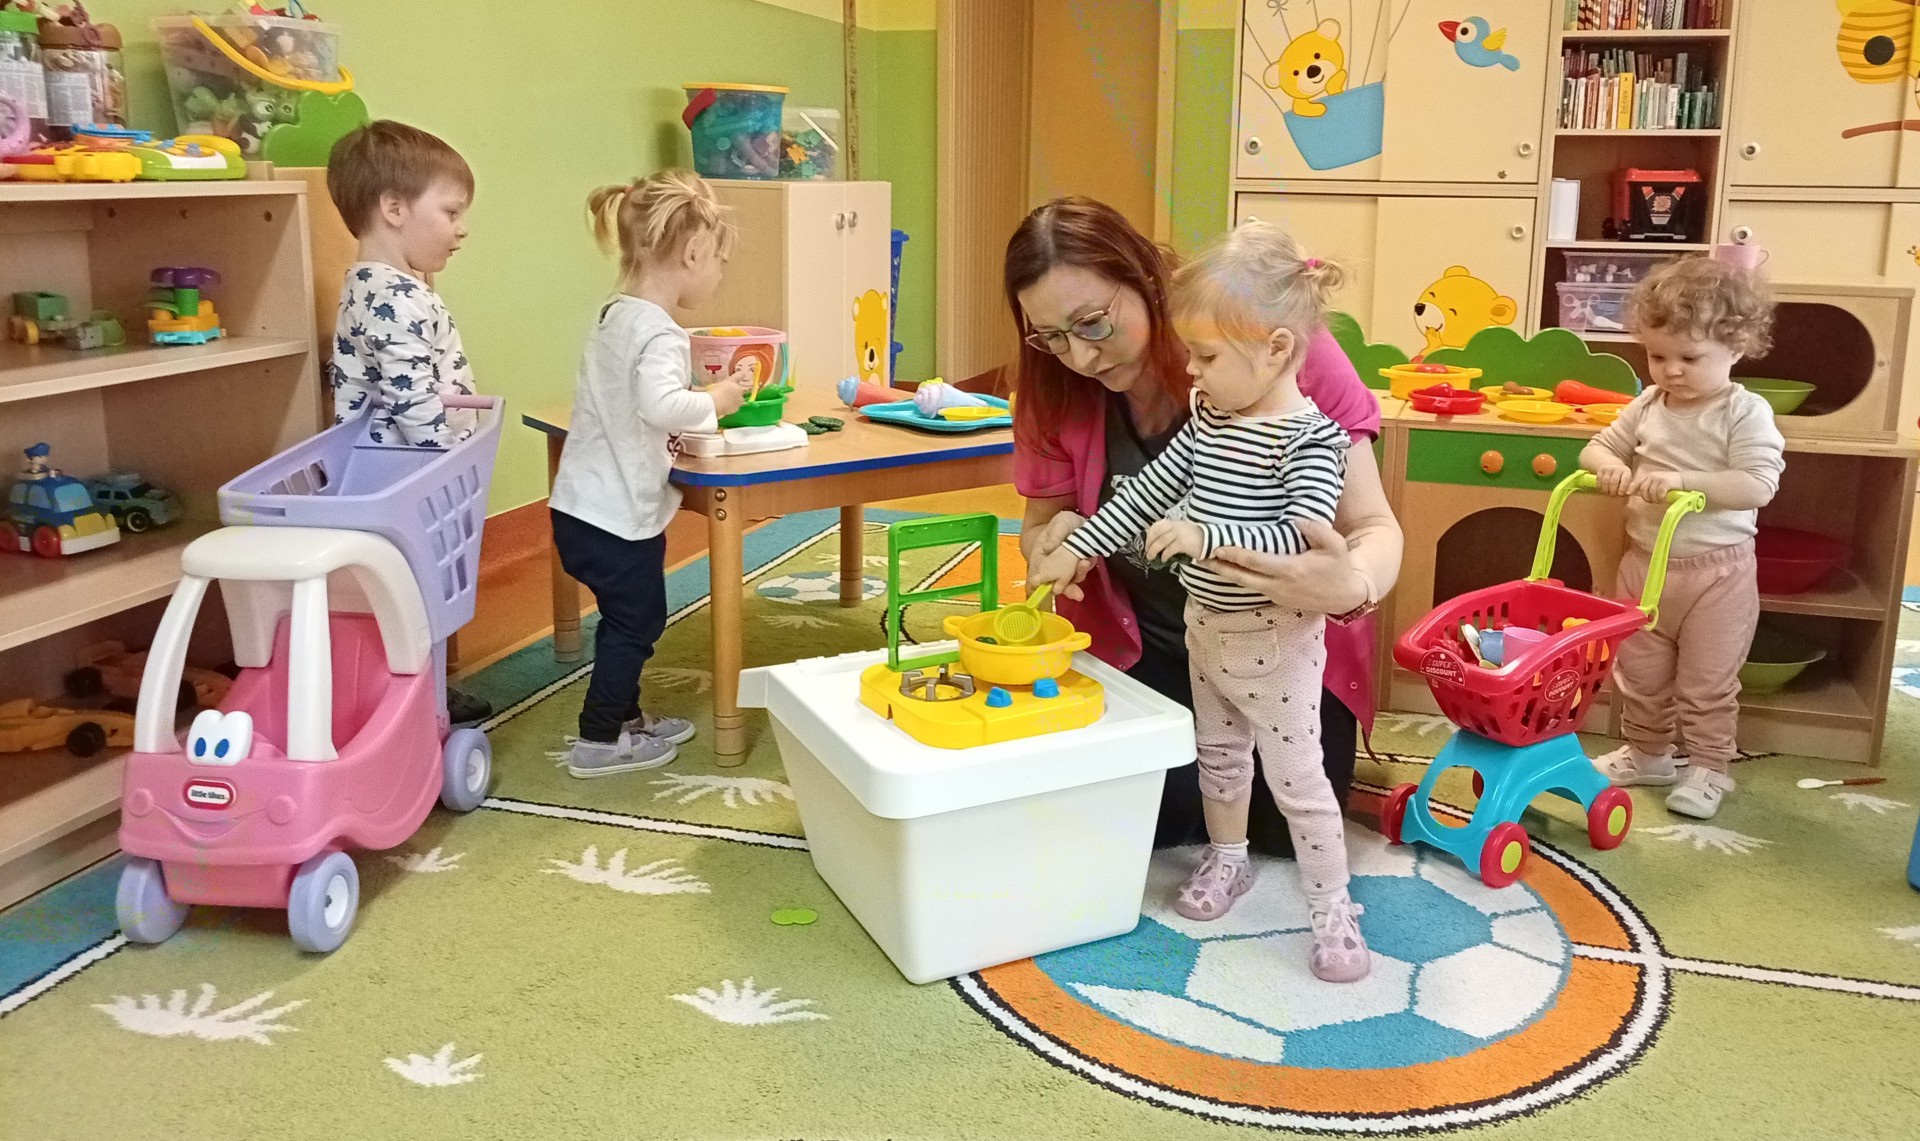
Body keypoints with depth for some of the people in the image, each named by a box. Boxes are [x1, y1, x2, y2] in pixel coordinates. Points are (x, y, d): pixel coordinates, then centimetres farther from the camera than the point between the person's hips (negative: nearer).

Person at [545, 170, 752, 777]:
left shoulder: (616, 316, 9)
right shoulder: (659, 333, -21)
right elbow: (661, 406, -38)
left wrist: (702, 400, 7)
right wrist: (713, 403, -21)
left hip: (587, 505, 9)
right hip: (618, 516, -9)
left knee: (633, 617, 21)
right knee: (635, 620, 5)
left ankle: (624, 716, 34)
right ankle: (598, 739, 15)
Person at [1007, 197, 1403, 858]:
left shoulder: (1290, 354, -25)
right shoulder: (1059, 396, -14)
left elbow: (1373, 525, -23)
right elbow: (1041, 525, 0)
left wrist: (1353, 586, -48)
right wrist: (1054, 543, -26)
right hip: (1143, 648, 2)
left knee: (1287, 827, -7)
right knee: (1153, 809, -12)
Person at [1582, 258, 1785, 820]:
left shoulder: (1746, 413, -13)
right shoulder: (1647, 405, 2)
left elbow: (1758, 484, -23)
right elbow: (1599, 446, 9)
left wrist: (1683, 480, -31)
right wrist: (1609, 466, -15)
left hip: (1717, 570, -5)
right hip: (1645, 562, 5)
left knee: (1707, 681, 6)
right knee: (1640, 672, 16)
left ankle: (1709, 767, 22)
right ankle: (1647, 753, 34)